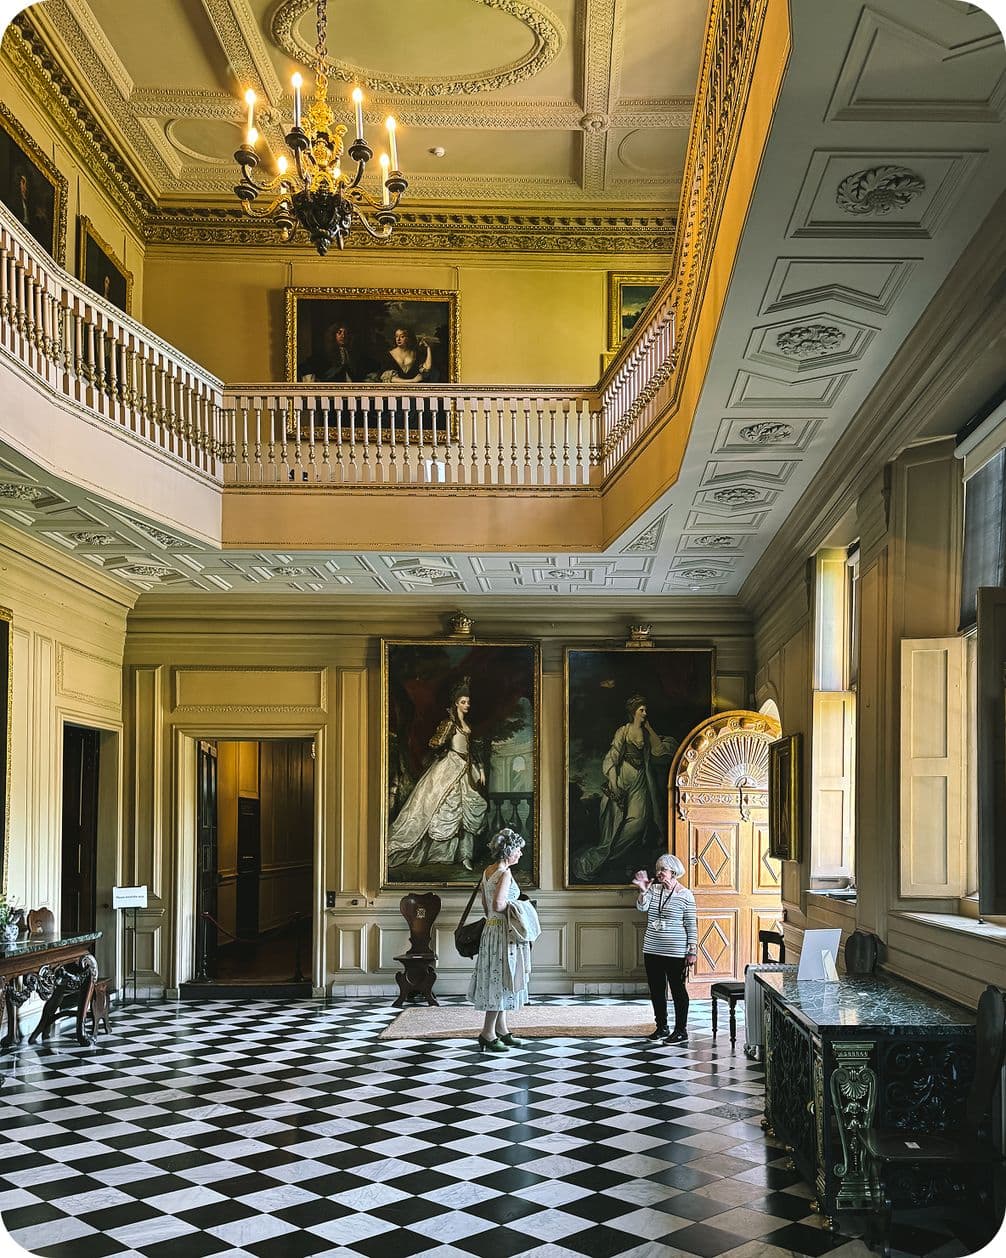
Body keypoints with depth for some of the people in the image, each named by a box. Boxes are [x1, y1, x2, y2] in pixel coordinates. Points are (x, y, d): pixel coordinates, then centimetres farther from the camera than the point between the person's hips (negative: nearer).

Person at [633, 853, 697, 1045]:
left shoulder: (685, 895, -7)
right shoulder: (654, 889, 5)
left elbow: (691, 925, -6)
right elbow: (642, 907, -9)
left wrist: (692, 951, -8)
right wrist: (643, 890, -26)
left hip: (675, 952, -5)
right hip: (652, 950, 5)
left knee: (678, 989, 2)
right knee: (656, 990, 11)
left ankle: (681, 1031, 10)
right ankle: (661, 1028, 24)